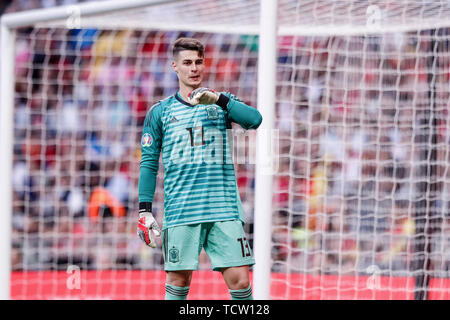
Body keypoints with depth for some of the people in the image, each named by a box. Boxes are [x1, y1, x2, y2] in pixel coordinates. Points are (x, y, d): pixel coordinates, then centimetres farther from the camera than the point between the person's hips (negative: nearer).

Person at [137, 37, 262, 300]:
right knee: (179, 280, -1)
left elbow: (254, 119, -8)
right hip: (180, 212, 0)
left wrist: (218, 99, -20)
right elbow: (149, 163, 10)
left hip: (225, 210, 0)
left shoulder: (222, 103, 11)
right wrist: (145, 211, 2)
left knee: (240, 280, -7)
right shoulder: (160, 112, 10)